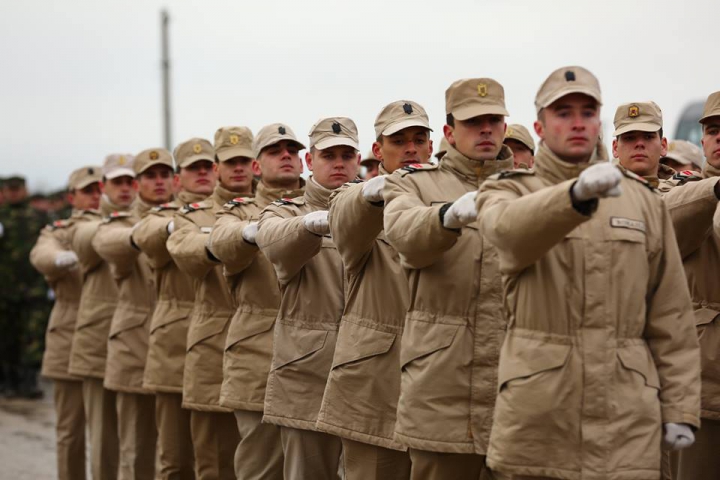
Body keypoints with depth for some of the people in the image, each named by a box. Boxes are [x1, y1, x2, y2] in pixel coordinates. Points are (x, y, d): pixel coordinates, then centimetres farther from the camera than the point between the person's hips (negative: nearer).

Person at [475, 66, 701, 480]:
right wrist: (577, 194, -42)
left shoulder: (644, 201, 12)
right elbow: (510, 228, -23)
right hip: (536, 415, -2)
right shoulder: (510, 192, 4)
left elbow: (671, 315, 10)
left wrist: (680, 407, 3)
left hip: (626, 415, 2)